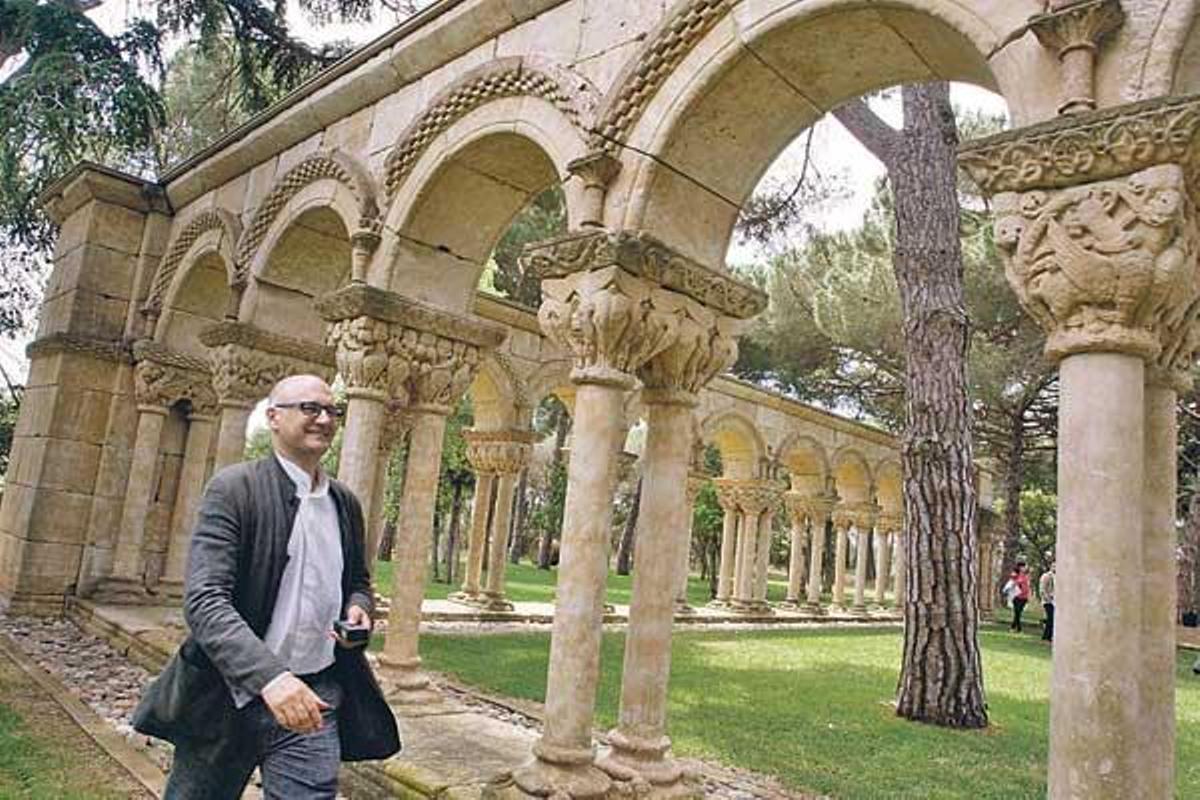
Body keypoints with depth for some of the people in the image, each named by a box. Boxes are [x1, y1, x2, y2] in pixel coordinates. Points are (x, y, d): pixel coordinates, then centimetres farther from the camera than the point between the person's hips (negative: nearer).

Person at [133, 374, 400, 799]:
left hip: (313, 697, 4)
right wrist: (269, 676, -32)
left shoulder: (346, 503, 8)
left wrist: (358, 609, -2)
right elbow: (204, 600, -19)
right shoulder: (233, 488, -10)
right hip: (230, 693, -3)